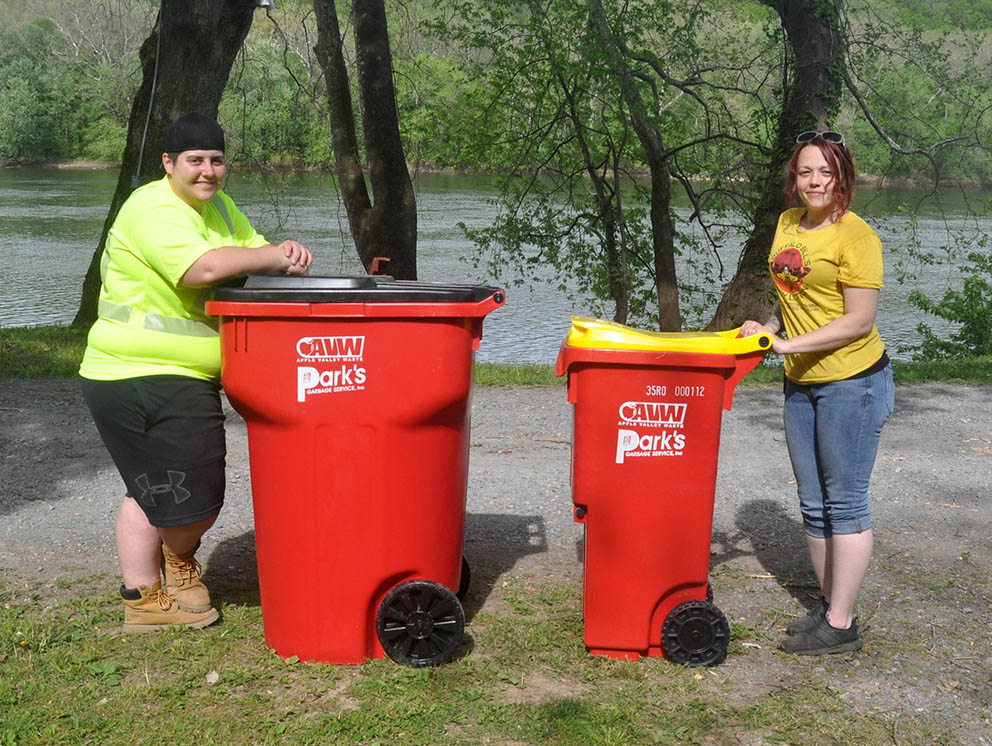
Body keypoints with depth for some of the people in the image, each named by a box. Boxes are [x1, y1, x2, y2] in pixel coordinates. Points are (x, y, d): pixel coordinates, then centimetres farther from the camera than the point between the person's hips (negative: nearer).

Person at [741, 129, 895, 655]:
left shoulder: (855, 236, -14)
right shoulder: (789, 224, 10)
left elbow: (858, 321, -18)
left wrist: (788, 344, -20)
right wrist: (768, 327, 5)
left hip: (851, 380, -8)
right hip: (801, 384, 8)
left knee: (844, 503, -2)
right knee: (814, 504, 14)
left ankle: (841, 625, 6)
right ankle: (829, 605, 27)